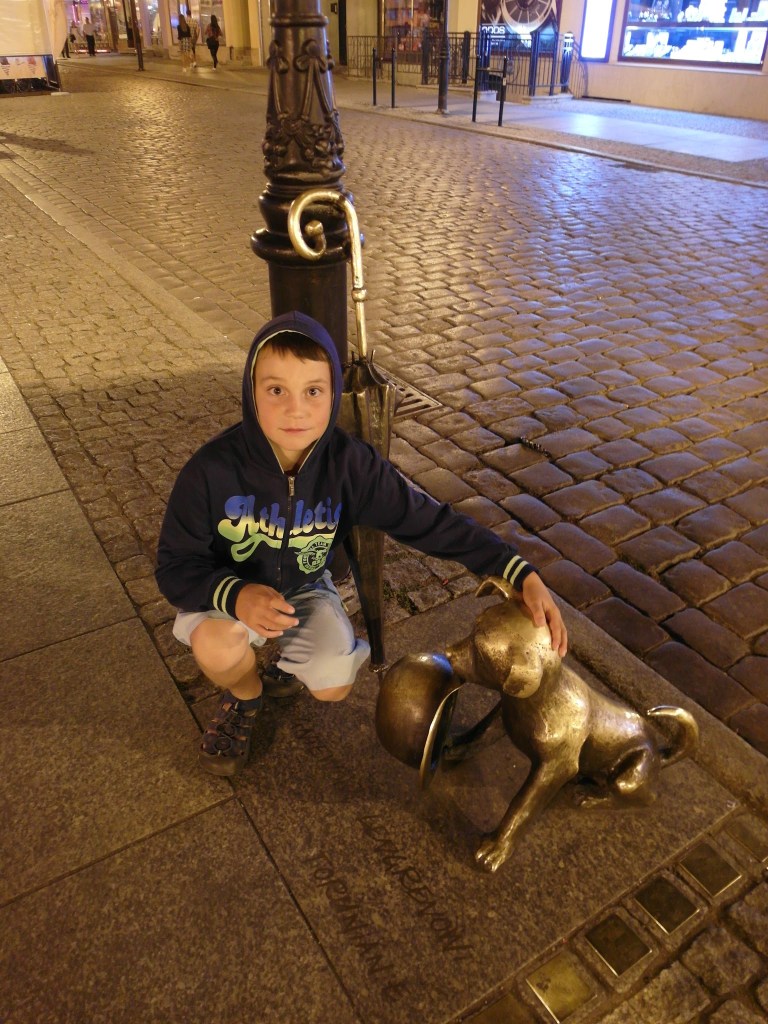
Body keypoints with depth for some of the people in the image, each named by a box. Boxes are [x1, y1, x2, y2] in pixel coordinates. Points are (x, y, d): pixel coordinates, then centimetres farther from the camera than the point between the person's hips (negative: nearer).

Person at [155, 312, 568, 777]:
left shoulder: (351, 464, -24)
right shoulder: (212, 470, -29)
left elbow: (433, 521, -22)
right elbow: (175, 566, -19)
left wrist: (523, 575, -30)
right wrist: (236, 595, -41)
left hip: (305, 590, 2)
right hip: (226, 590, -1)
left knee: (333, 687, -19)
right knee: (217, 646, -33)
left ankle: (284, 661, 19)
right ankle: (244, 697, 6)